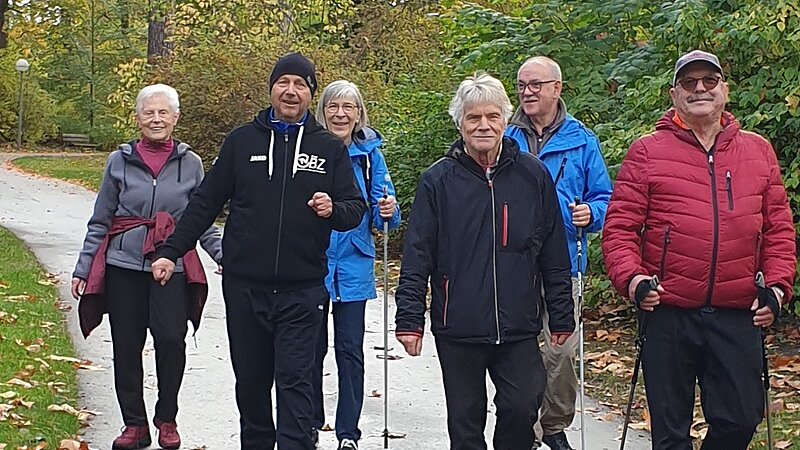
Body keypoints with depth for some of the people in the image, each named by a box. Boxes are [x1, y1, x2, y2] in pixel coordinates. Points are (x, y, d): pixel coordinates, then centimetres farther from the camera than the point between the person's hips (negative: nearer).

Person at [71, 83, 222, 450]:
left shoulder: (190, 164, 6)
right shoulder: (120, 161, 6)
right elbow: (100, 222, 10)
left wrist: (224, 255, -1)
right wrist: (83, 269, 7)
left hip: (172, 266, -1)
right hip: (123, 267, 1)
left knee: (171, 339, -14)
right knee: (126, 347, 2)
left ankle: (166, 420, 5)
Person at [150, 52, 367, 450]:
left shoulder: (330, 149, 5)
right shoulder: (242, 141, 7)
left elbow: (356, 207, 6)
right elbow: (205, 203, 10)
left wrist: (333, 210, -16)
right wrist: (171, 251, 6)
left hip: (302, 290, -2)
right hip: (244, 286, 2)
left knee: (294, 381, -5)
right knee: (250, 380, 11)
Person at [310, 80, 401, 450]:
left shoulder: (369, 153, 0)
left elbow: (381, 213, 0)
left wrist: (388, 212, -21)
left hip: (353, 264, 0)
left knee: (350, 350, 1)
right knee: (312, 347, 9)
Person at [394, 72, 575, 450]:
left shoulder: (533, 175, 4)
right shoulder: (438, 181, 0)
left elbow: (554, 257, 7)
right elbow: (417, 258, 0)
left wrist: (561, 316, 7)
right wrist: (409, 319, -6)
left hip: (518, 328, 1)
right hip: (458, 328, 0)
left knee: (522, 408, -4)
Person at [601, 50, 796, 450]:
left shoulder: (758, 151, 11)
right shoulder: (647, 153, 2)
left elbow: (779, 228, 13)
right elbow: (619, 227, -1)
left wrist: (777, 284, 1)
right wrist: (630, 277, -16)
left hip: (738, 316, 3)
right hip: (668, 314, -2)